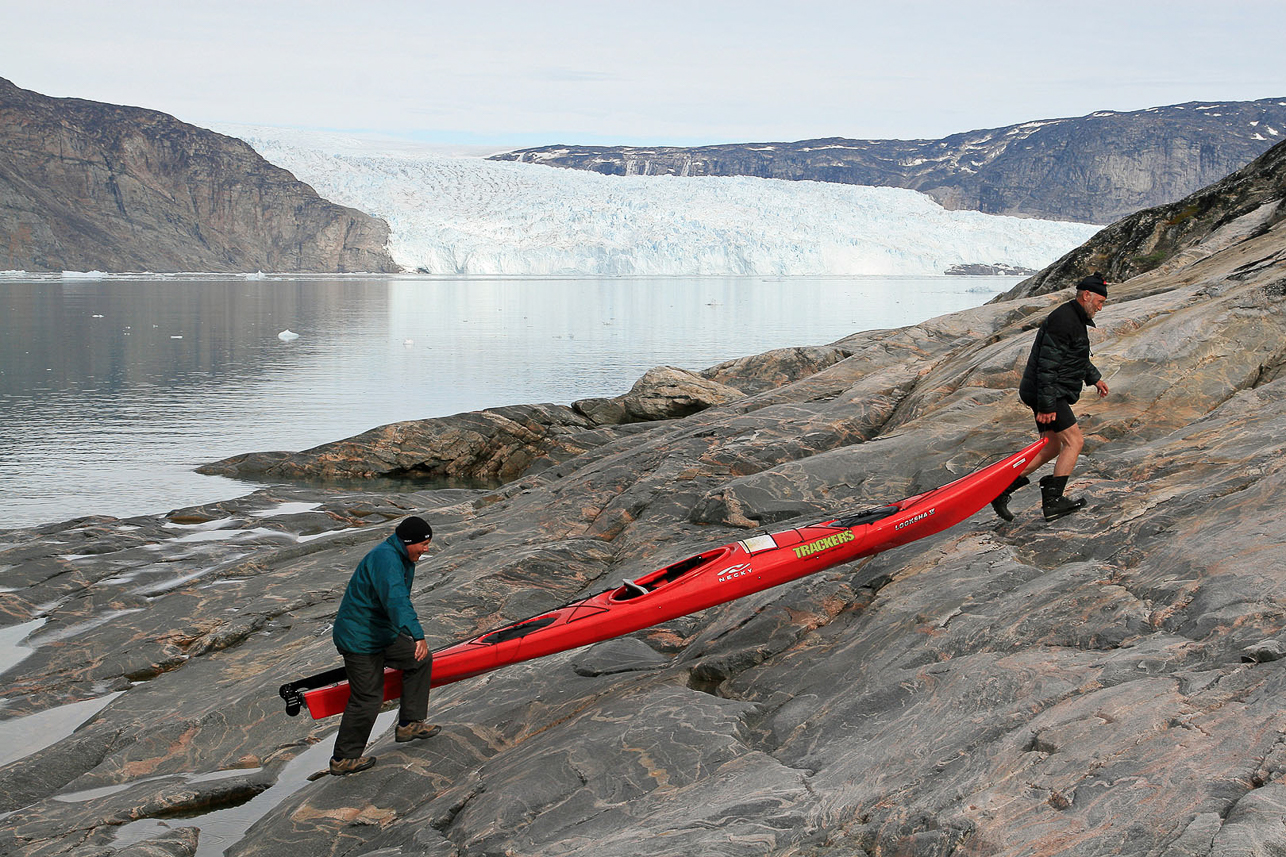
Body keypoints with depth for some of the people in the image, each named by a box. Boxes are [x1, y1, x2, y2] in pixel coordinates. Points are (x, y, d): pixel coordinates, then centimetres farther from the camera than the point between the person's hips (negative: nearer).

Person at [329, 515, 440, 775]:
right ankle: (344, 758, 8)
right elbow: (396, 600, -40)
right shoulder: (385, 559, -24)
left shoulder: (401, 558, 11)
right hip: (359, 640, -10)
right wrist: (417, 635, -50)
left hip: (381, 634, 10)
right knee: (367, 699, -5)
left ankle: (409, 724, 21)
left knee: (420, 660, 14)